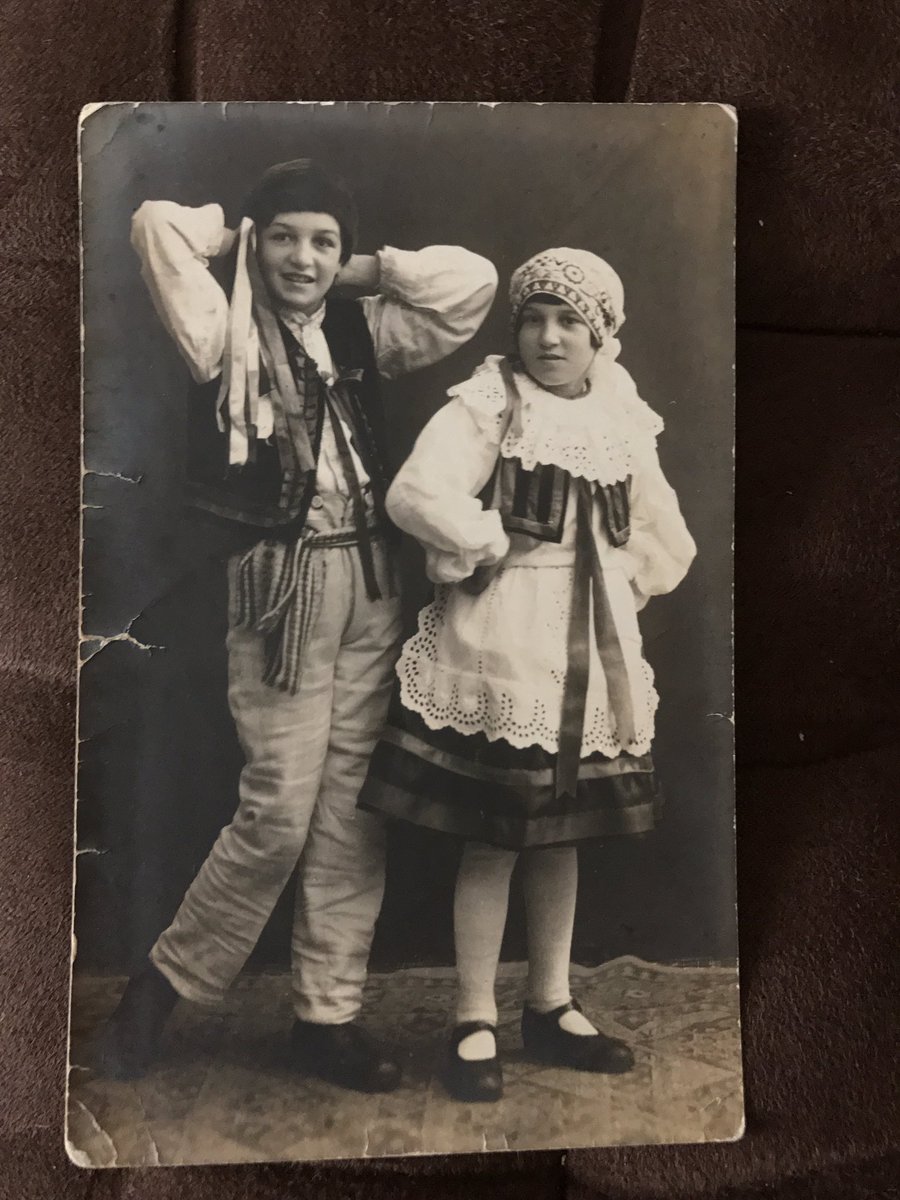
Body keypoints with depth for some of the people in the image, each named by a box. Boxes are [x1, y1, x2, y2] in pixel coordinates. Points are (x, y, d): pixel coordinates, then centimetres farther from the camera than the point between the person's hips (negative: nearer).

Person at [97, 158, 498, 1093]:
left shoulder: (361, 334, 12)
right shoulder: (227, 335, 1)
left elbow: (474, 280, 8)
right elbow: (157, 224, -11)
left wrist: (365, 273, 9)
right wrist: (238, 234, 7)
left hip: (369, 586, 5)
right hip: (279, 588, -4)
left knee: (351, 812, 6)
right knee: (280, 812, -5)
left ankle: (327, 1016, 21)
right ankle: (166, 980, 20)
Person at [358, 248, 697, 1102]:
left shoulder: (622, 421, 11)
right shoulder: (486, 404, -5)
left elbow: (664, 541, 21)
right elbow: (417, 494, -22)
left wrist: (620, 586, 10)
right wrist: (493, 547, -13)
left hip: (590, 658, 6)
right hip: (499, 650, -5)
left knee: (563, 834, 14)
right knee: (492, 840, 1)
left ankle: (550, 1008, 32)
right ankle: (475, 1022, 19)